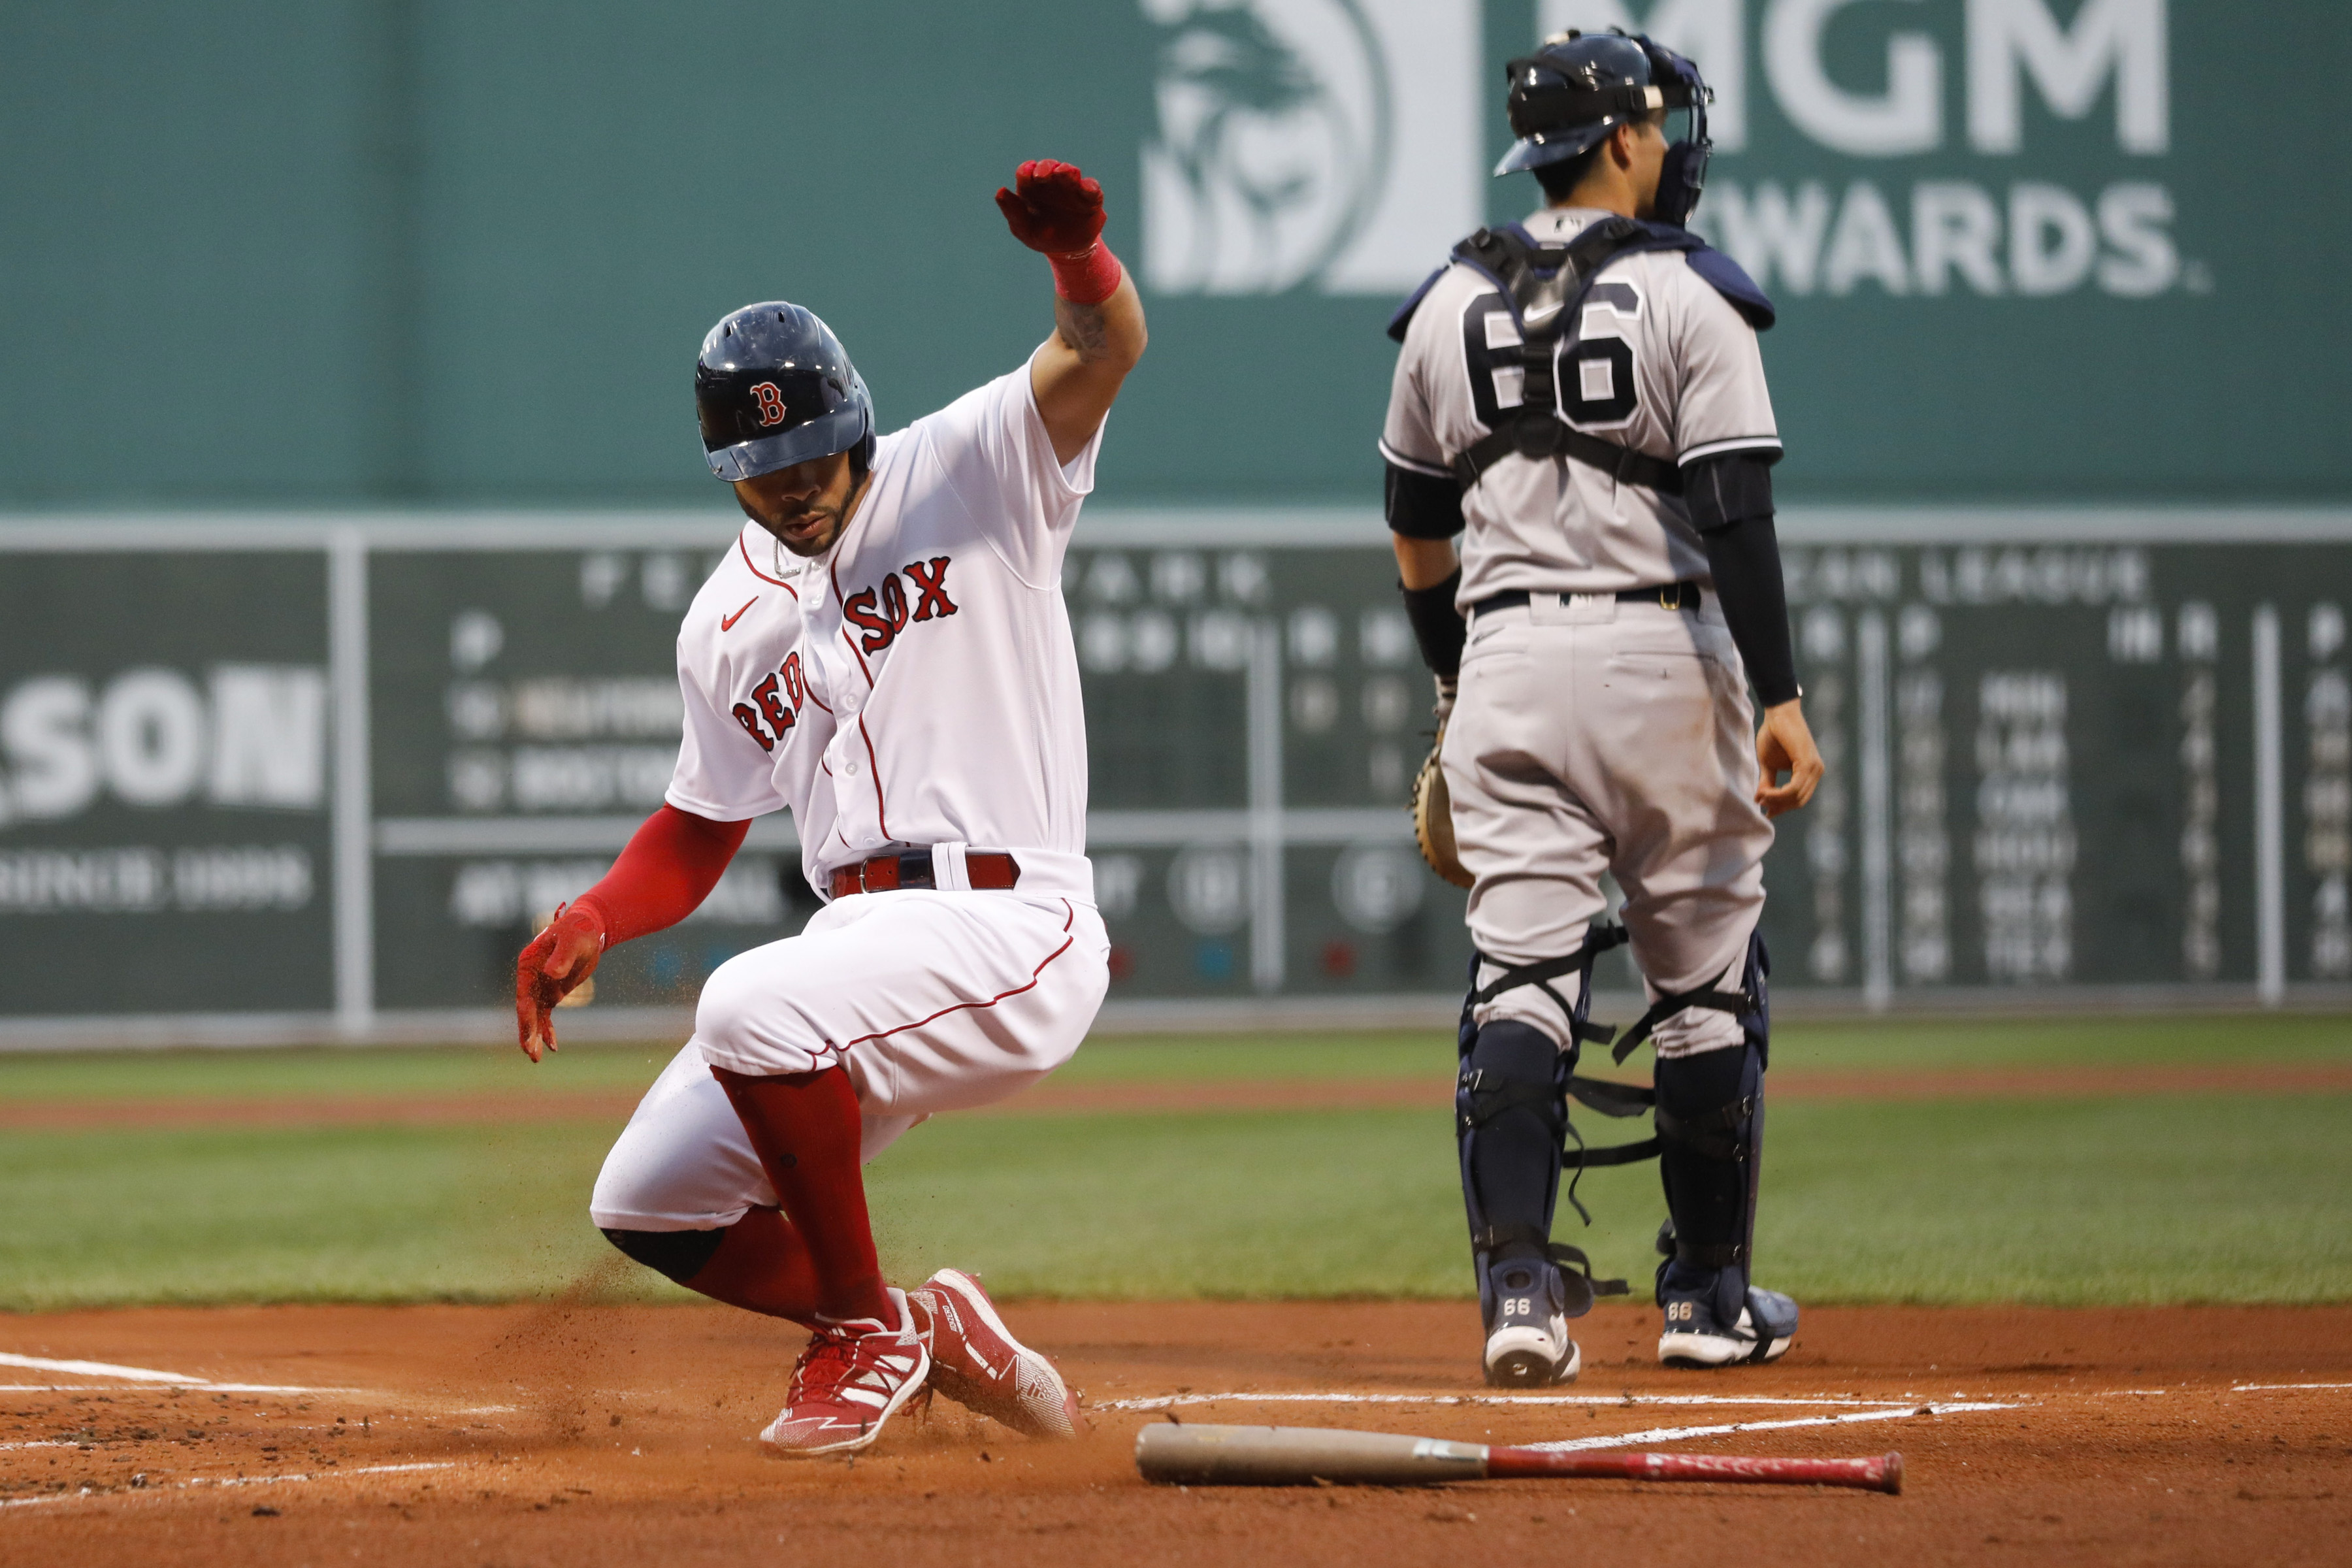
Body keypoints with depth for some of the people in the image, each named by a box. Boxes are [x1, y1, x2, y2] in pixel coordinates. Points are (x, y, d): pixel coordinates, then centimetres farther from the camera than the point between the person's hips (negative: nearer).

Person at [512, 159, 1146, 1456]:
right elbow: (700, 829, 22)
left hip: (1007, 926, -7)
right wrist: (592, 921, 1)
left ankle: (868, 1331, -12)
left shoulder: (970, 473, -1)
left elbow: (1106, 347, -18)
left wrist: (1076, 250, -41)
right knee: (644, 1203, 1)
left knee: (752, 1008, -32)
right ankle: (935, 1337, 19)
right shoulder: (727, 620, 15)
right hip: (857, 941, 7)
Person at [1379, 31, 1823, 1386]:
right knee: (1707, 982, 9)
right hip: (1665, 655, -3)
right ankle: (1712, 1297, 16)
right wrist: (1781, 697, -15)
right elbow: (1735, 510, -15)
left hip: (1509, 663, 3)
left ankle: (1519, 1280, -17)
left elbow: (1418, 526, 17)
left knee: (1523, 979, -1)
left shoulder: (1452, 304, 9)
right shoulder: (1688, 296, -6)